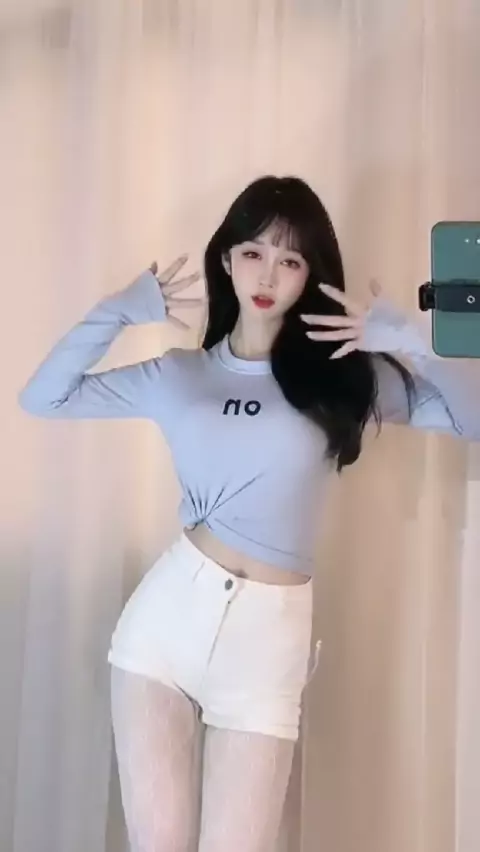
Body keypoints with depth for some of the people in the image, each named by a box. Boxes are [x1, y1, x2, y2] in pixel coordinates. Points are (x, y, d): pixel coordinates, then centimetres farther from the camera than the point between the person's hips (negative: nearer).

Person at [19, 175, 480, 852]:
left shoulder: (347, 372, 1)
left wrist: (407, 339, -14)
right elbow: (41, 399, 5)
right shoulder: (175, 373, 6)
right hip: (168, 611, 1)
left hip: (270, 631, -1)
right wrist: (119, 313, -3)